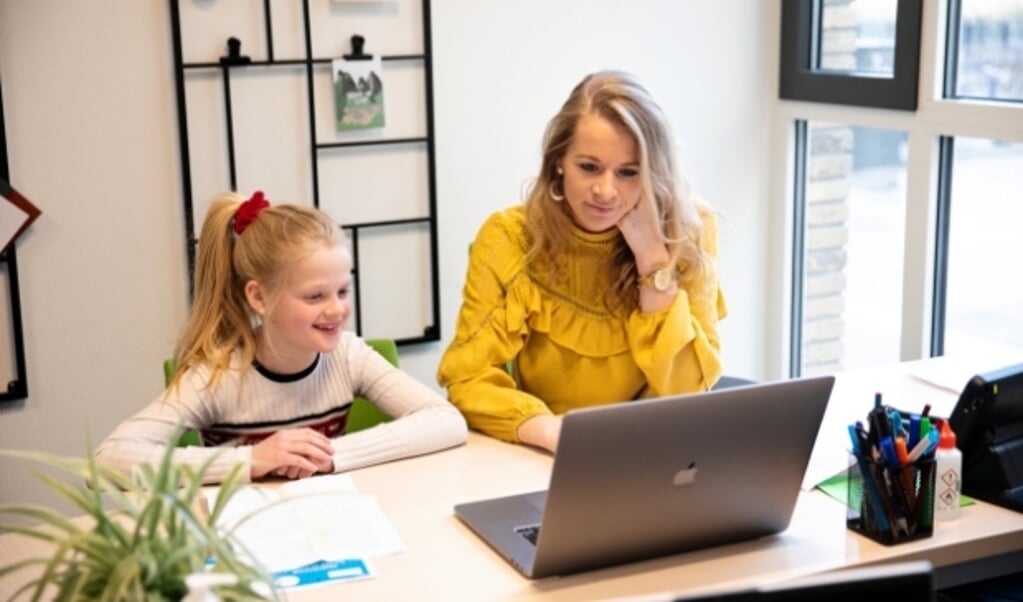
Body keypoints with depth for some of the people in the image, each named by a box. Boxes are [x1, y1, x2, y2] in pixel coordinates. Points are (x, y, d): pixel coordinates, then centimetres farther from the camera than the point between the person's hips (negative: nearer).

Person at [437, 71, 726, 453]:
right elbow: (467, 379, -13)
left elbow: (687, 391, -11)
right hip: (537, 460, 0)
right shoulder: (509, 240, -10)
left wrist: (653, 257, -18)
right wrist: (551, 431, -30)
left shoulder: (689, 234, -8)